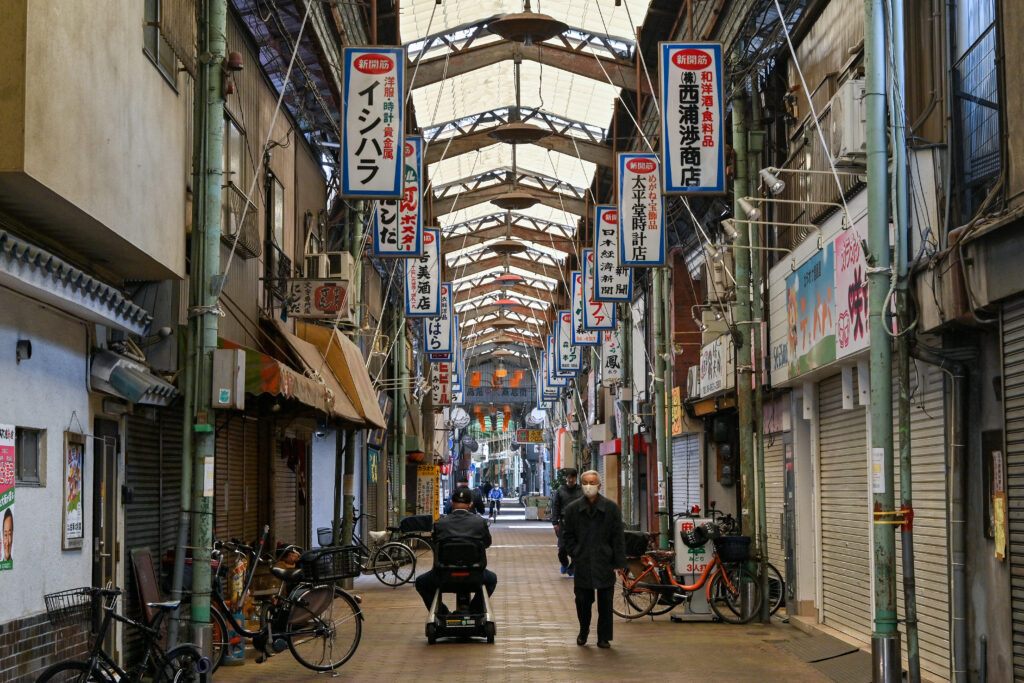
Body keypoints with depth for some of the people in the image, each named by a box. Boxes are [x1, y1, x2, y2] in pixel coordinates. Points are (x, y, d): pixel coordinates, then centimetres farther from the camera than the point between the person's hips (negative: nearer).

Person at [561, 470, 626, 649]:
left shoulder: (611, 508, 1)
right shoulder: (573, 508, 4)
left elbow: (618, 537, 1)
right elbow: (567, 535, 11)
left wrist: (618, 562, -4)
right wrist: (576, 554, -1)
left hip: (605, 563, -1)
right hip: (582, 564, 1)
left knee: (605, 601, 2)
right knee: (582, 600, 4)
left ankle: (604, 638, 12)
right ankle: (583, 631, 27)